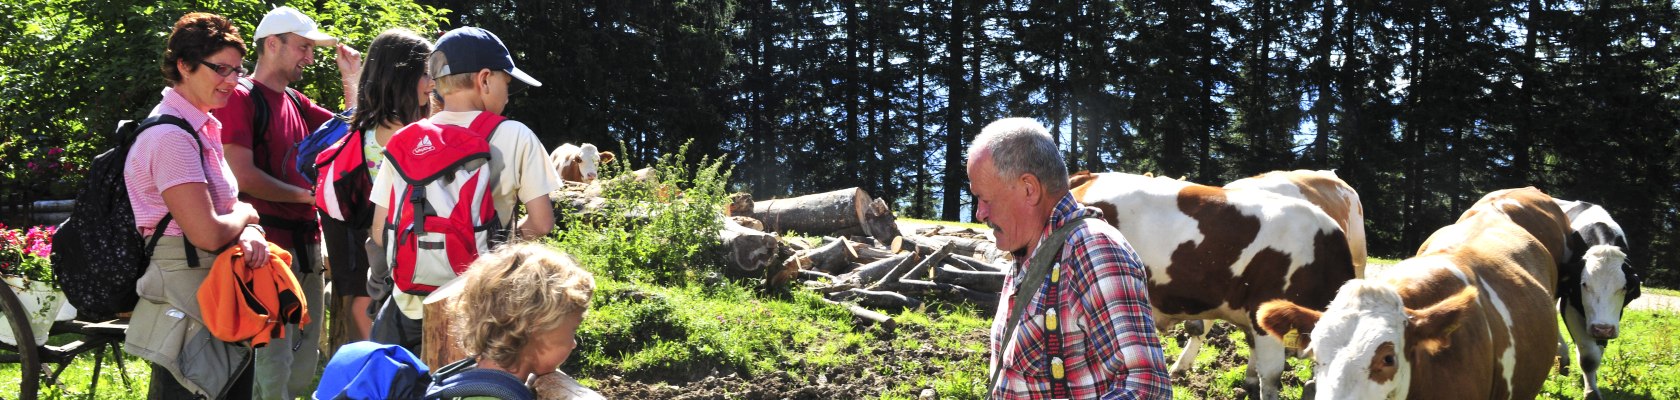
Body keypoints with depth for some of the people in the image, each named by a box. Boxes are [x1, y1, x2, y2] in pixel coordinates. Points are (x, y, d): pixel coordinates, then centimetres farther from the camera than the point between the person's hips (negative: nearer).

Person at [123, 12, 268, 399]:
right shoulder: (172, 136, -19)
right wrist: (247, 214, -4)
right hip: (187, 318, -10)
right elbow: (208, 234, -24)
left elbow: (227, 208, 15)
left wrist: (250, 234, -8)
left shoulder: (203, 129, 12)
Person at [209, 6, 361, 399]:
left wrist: (352, 79, 10)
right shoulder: (241, 97, -9)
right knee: (274, 357, -8)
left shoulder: (297, 102, 15)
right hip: (270, 242, -8)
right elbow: (245, 177, -16)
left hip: (306, 241, 8)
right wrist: (305, 195, -7)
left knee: (305, 358, 14)